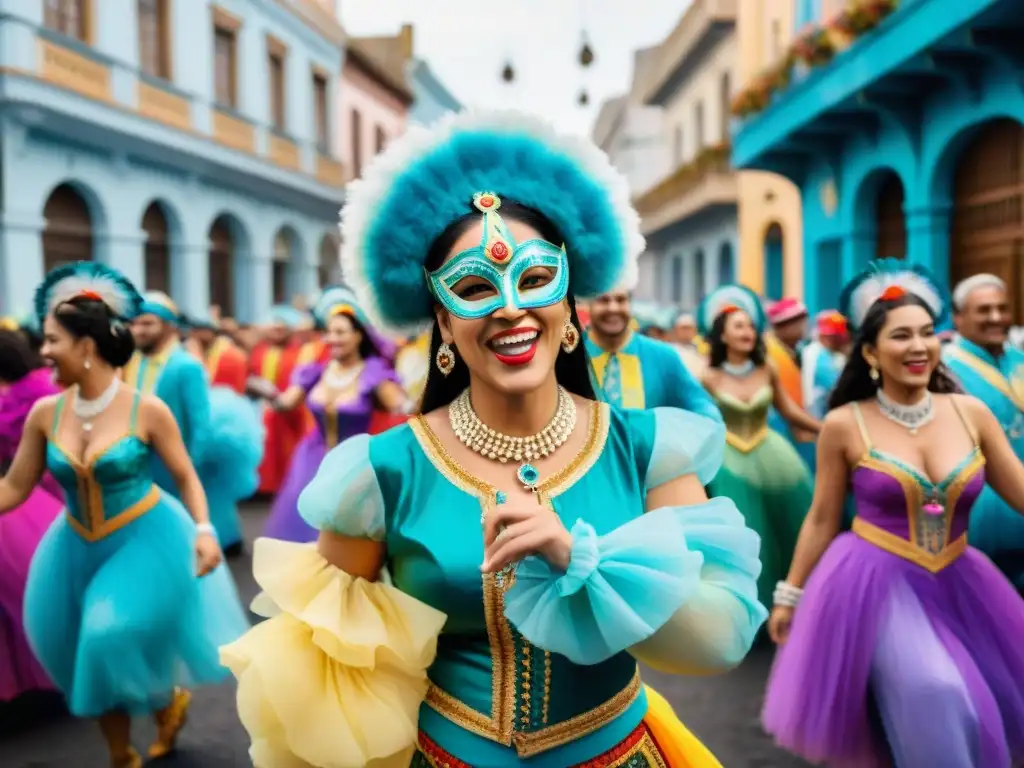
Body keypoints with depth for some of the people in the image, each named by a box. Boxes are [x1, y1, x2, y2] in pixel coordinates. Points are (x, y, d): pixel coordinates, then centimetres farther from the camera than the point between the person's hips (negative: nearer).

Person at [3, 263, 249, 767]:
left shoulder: (146, 410, -16)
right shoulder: (45, 413, -7)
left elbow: (186, 477, -7)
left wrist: (203, 530, -20)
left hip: (145, 540, -5)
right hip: (76, 547, 5)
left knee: (119, 641, -11)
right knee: (90, 653, 13)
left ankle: (168, 701, 26)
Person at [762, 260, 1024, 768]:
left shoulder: (970, 413, -1)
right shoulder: (845, 424, -8)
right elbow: (821, 519, 1)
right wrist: (790, 595, 5)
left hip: (956, 585, 4)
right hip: (875, 583, -4)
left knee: (976, 714, 11)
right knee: (936, 700, -21)